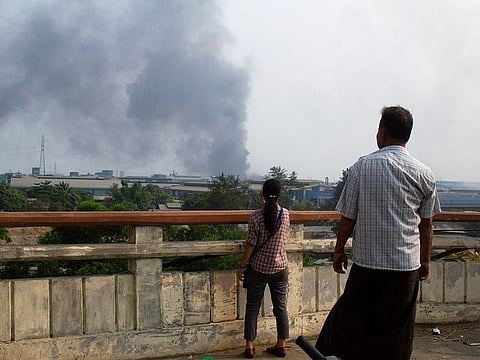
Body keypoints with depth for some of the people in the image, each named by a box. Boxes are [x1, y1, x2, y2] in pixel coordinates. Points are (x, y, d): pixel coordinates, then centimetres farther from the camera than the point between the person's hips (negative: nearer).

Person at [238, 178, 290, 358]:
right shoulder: (285, 214, -2)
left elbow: (250, 244, -12)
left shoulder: (256, 216, -13)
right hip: (280, 267, 3)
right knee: (280, 307, 12)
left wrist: (242, 266, -2)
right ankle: (281, 345, 19)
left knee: (252, 307, 8)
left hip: (258, 268, -3)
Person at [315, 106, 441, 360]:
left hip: (366, 262, -1)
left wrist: (339, 251, 9)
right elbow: (426, 224, 6)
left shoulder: (362, 167, -7)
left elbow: (347, 217, -4)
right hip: (407, 265, 2)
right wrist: (425, 260, 18)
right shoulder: (424, 174, -1)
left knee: (351, 320, 13)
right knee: (396, 332, 12)